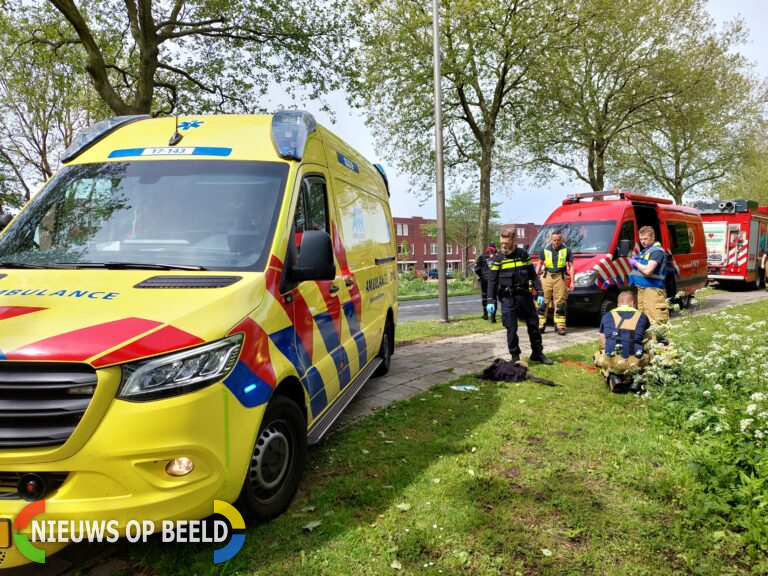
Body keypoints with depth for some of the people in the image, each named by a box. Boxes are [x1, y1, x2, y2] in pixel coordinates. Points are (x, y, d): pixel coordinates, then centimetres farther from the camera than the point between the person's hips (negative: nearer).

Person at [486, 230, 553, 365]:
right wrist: (490, 301, -9)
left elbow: (533, 275, 8)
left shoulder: (523, 255, 4)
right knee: (511, 329, -1)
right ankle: (515, 357, 11)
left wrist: (540, 293, 0)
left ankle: (537, 353, 24)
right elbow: (492, 281, -2)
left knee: (533, 324, 10)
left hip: (525, 296, 2)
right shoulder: (498, 259, -1)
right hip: (508, 299, -2)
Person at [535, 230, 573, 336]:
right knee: (544, 301, 2)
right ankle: (541, 325, 7)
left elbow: (571, 266, 4)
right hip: (547, 276, 1)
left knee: (560, 302, -1)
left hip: (560, 277, -1)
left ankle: (560, 326, 4)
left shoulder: (566, 250, 3)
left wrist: (572, 281, -2)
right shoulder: (545, 249, 7)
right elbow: (540, 263, 16)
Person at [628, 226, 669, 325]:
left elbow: (648, 270, -22)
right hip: (641, 289, 10)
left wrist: (635, 263, -7)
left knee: (654, 320, -13)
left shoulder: (657, 251, -11)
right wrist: (634, 260, 8)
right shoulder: (644, 251, 19)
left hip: (652, 290, -10)